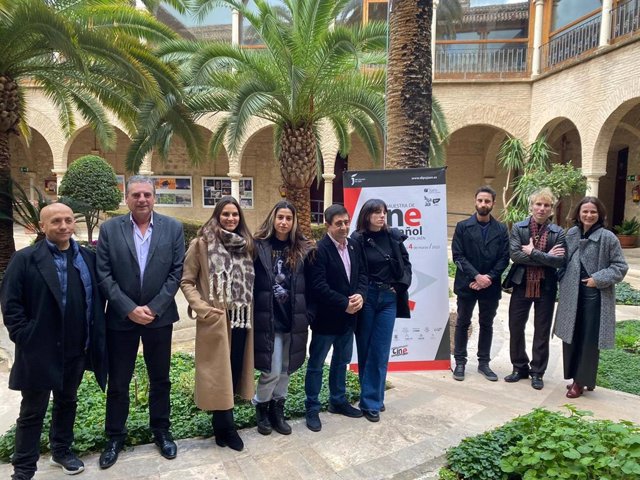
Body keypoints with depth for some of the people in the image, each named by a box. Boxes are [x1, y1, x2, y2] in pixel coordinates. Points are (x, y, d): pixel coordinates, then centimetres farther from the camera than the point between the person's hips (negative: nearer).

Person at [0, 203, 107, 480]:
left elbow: (97, 296, 9)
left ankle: (61, 450, 41)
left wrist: (93, 338, 5)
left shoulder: (88, 257, 3)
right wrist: (24, 338, -14)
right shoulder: (25, 259, -9)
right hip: (40, 351, -4)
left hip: (77, 350, 4)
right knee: (32, 412, 9)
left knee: (67, 402, 21)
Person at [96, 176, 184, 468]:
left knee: (160, 379, 13)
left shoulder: (173, 228, -2)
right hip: (121, 318, 0)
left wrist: (153, 308, -12)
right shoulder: (109, 229, -2)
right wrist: (129, 309, -13)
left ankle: (161, 431, 32)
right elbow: (104, 275, -6)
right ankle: (115, 436, 30)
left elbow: (176, 272, -5)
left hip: (159, 316, 0)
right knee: (117, 382, 11)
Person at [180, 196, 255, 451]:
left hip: (242, 317, 5)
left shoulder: (246, 244, 10)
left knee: (235, 370, 12)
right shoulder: (202, 243, -5)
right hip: (215, 319, -5)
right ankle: (226, 427, 18)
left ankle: (221, 424, 29)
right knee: (219, 373, 3)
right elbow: (186, 281, -3)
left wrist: (251, 308, 7)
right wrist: (202, 308, -13)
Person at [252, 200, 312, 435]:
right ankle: (261, 407, 24)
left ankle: (277, 410, 31)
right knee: (272, 370, -2)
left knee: (285, 369, 13)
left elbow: (309, 284, 9)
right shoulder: (259, 246, -5)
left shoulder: (302, 249, 5)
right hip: (267, 317, -3)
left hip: (293, 317, 4)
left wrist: (307, 314, 5)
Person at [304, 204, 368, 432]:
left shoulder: (355, 246, 4)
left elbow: (362, 274, 7)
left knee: (341, 361, 21)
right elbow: (318, 287, -23)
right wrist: (344, 303, -21)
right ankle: (312, 409, 21)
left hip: (348, 316, 7)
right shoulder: (319, 250, -18)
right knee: (316, 364, 7)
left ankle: (338, 401, 38)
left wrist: (360, 295, -12)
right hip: (326, 317, -7)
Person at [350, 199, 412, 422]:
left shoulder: (393, 236, 2)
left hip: (388, 299, 3)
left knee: (380, 352, 3)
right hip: (365, 298, -2)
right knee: (365, 350, 8)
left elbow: (406, 263, 12)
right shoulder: (357, 240, -8)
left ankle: (372, 400, 15)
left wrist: (401, 285, 0)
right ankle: (371, 398, 20)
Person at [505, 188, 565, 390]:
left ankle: (537, 372, 25)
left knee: (542, 332, 10)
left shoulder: (558, 233, -1)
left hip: (546, 288, 0)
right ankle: (520, 368, 28)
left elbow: (560, 260, -14)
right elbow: (515, 255, -15)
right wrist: (546, 257, -16)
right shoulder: (518, 228, -1)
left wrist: (533, 253, -17)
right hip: (522, 286, 1)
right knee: (515, 328, 9)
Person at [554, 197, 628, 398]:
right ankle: (576, 377, 28)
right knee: (571, 337, 12)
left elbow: (621, 267, -6)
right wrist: (563, 279, 4)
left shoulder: (607, 237, -9)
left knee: (589, 340, 3)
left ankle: (581, 381, 17)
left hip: (594, 295, -4)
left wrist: (598, 279, -15)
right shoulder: (571, 233, 4)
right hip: (571, 294, 5)